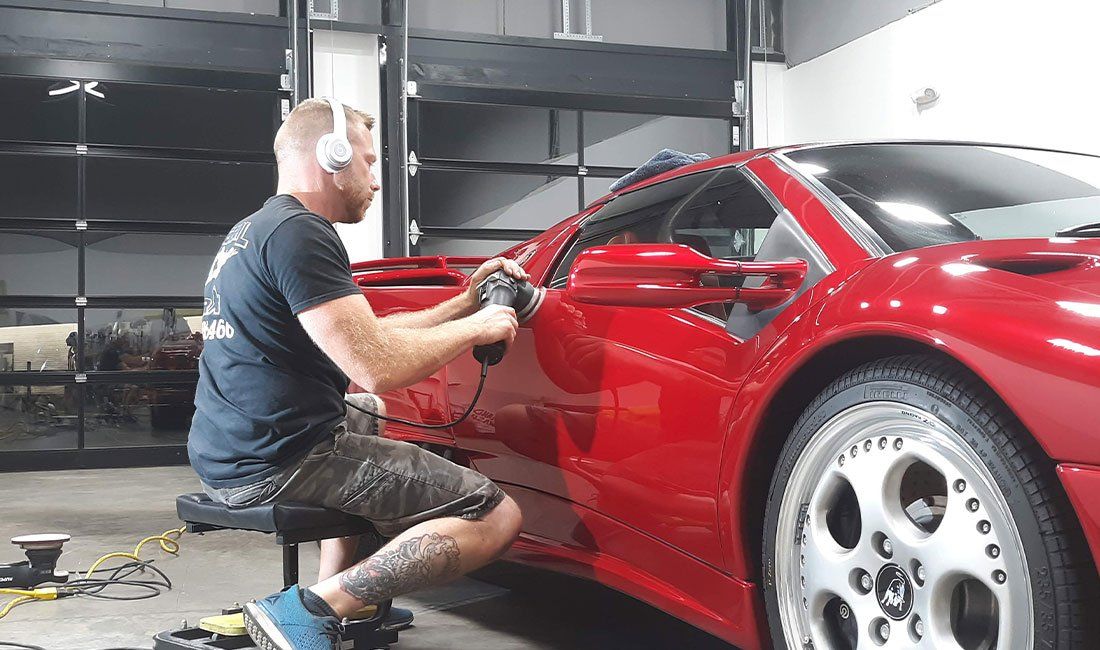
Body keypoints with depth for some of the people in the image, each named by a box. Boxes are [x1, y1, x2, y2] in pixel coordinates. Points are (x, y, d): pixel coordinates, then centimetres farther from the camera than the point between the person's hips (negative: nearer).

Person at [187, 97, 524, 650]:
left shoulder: (250, 232, 20)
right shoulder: (299, 232, -13)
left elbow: (363, 336, 22)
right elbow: (378, 367, -21)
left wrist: (461, 304, 19)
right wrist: (475, 327, -6)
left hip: (224, 458, 10)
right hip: (279, 460, -10)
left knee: (366, 414, 40)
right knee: (496, 518, -12)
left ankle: (339, 592, 26)